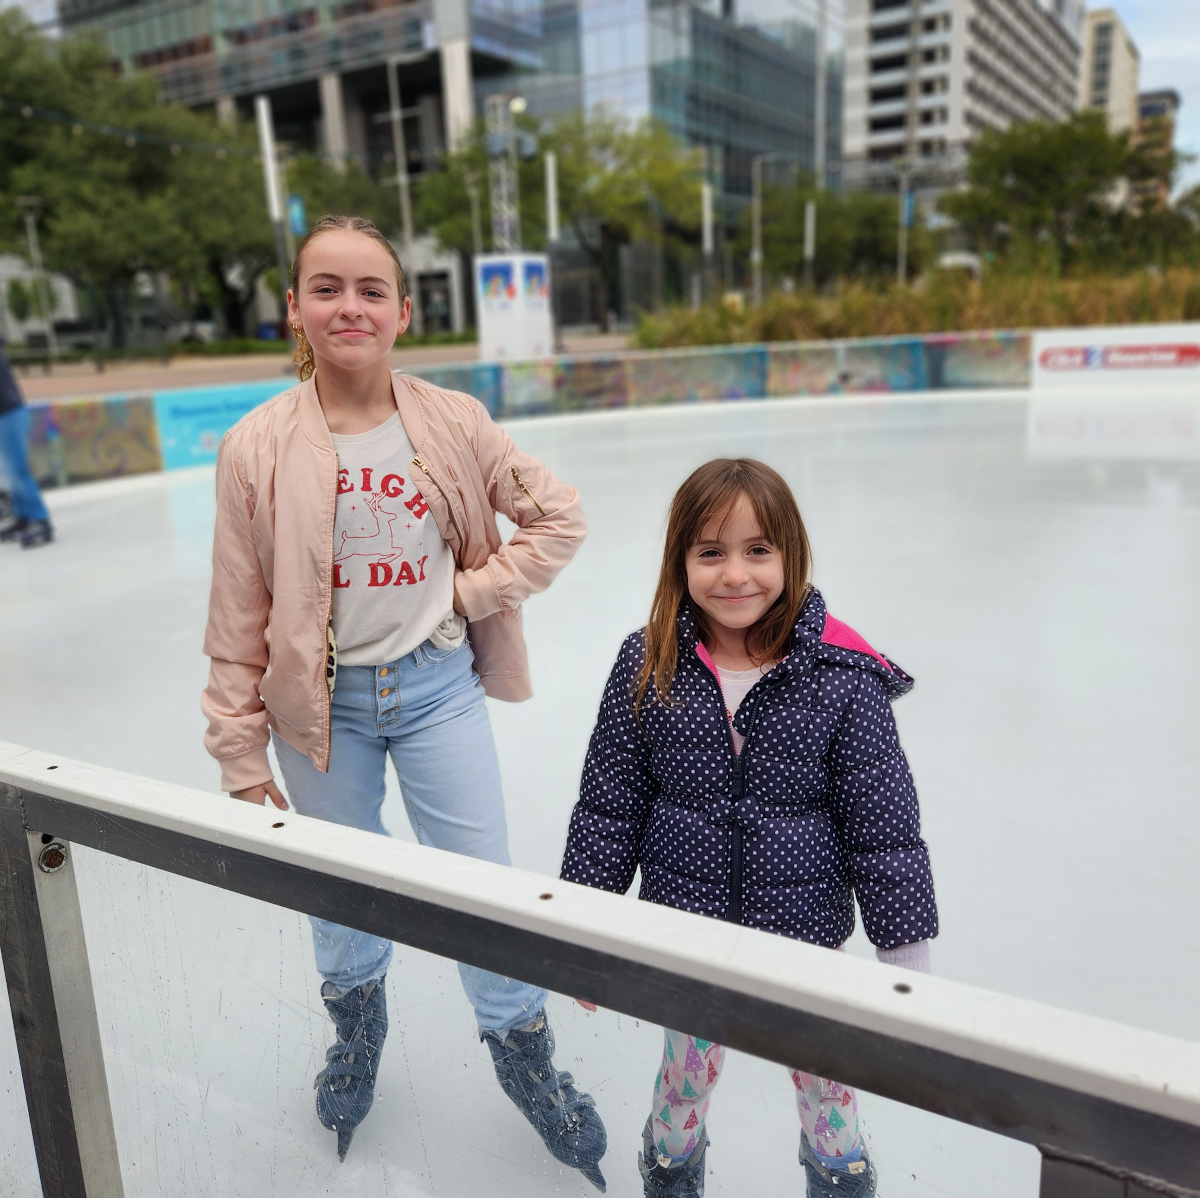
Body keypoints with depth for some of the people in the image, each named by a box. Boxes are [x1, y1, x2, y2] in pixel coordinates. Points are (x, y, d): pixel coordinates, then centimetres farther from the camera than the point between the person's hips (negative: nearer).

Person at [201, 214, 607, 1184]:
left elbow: (560, 519, 2)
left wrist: (478, 589, -8)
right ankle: (357, 1020, 53)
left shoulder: (453, 423, -8)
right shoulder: (259, 447, -11)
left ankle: (522, 1045, 39)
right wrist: (242, 759, -3)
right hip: (323, 702, 0)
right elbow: (240, 617, -6)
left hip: (436, 686, 0)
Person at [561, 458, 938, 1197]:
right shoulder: (648, 670, -11)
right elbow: (608, 809, -4)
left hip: (807, 934, -1)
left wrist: (907, 949, -3)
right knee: (686, 1076, 23)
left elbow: (884, 824, -9)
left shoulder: (843, 678, -15)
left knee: (825, 1082, 22)